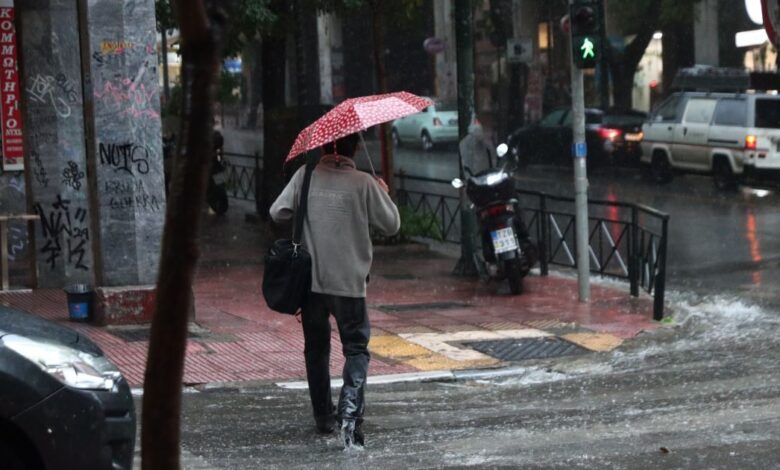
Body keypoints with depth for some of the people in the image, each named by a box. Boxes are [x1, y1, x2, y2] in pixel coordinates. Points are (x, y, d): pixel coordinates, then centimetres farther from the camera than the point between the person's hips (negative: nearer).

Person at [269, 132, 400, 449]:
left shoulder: (306, 176, -4)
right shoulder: (364, 183, -8)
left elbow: (277, 213, -2)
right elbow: (391, 225, -1)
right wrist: (384, 194, 16)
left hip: (310, 280, 2)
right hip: (349, 281, -2)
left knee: (316, 348, 17)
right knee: (356, 349, 4)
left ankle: (324, 416, 23)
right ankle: (350, 411, -18)